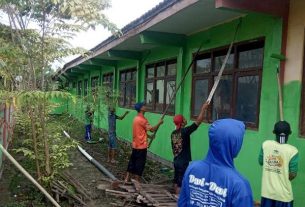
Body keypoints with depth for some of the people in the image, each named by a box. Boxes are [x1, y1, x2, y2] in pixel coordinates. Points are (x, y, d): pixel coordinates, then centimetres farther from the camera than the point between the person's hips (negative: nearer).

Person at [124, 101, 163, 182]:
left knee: (132, 162, 14)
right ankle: (137, 181, 11)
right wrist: (159, 123, -3)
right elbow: (152, 129, -16)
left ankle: (127, 179, 19)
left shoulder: (136, 118, 10)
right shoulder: (142, 120, -19)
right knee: (140, 164, 2)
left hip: (135, 145, 9)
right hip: (141, 146, -9)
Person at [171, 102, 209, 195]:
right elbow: (198, 121, -17)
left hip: (176, 161, 8)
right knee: (181, 183, 0)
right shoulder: (185, 131, -18)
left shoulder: (173, 133, 4)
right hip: (184, 162, -8)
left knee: (176, 181, 16)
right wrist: (203, 109, -10)